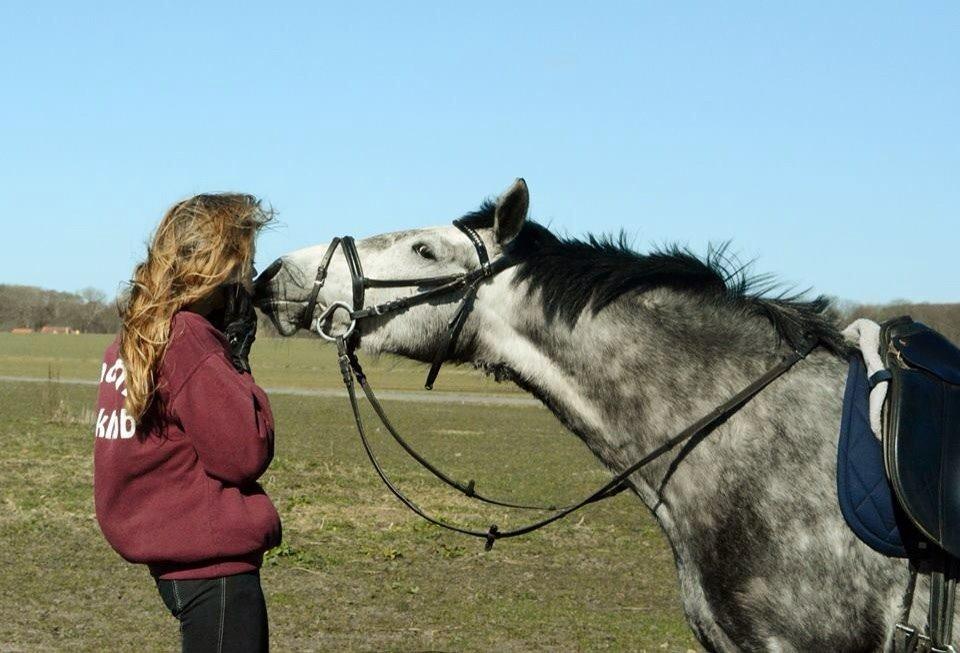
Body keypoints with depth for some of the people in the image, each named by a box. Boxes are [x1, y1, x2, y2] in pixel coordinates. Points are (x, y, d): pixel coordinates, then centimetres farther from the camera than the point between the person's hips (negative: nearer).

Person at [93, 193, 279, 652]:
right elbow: (247, 452, -17)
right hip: (214, 562, -10)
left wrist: (229, 357, 6)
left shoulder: (137, 338, 10)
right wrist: (238, 365, -7)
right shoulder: (189, 339, -17)